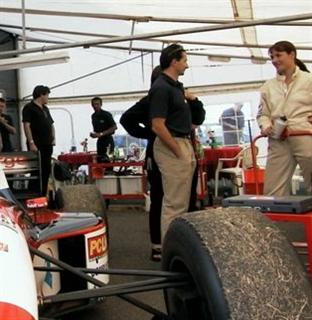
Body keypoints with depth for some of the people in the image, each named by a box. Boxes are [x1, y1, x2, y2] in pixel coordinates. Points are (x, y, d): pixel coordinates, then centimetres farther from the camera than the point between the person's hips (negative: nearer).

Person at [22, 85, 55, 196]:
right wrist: (31, 143, -21)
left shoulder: (45, 109, 18)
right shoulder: (29, 108, -6)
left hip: (47, 145, 8)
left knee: (46, 170, 10)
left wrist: (53, 138, 8)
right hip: (36, 145, -8)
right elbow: (26, 126, -14)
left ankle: (43, 194, 18)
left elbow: (51, 124, 24)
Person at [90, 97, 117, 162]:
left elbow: (114, 127, -16)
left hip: (108, 140, -7)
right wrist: (93, 134, -1)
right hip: (99, 141, 7)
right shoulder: (93, 116, 11)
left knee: (106, 160, -15)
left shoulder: (106, 114, -10)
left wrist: (101, 134, -20)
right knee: (99, 160, 8)